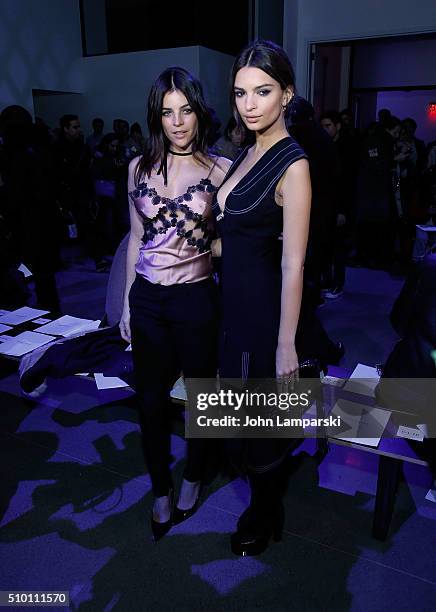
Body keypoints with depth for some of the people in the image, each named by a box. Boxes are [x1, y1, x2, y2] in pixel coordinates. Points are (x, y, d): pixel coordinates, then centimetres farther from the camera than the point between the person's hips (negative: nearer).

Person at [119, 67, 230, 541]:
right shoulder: (140, 167, 4)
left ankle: (193, 477, 42)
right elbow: (136, 238, 9)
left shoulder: (221, 170, -5)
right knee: (151, 398, 13)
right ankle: (161, 489, 36)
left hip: (196, 298, -2)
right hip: (146, 298, 3)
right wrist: (126, 302, 10)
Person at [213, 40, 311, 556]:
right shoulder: (249, 153, 8)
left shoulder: (292, 164, -17)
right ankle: (263, 499, 47)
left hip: (263, 306, -8)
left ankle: (265, 516, 39)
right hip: (233, 300, 8)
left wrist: (286, 344, -17)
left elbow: (293, 264, -19)